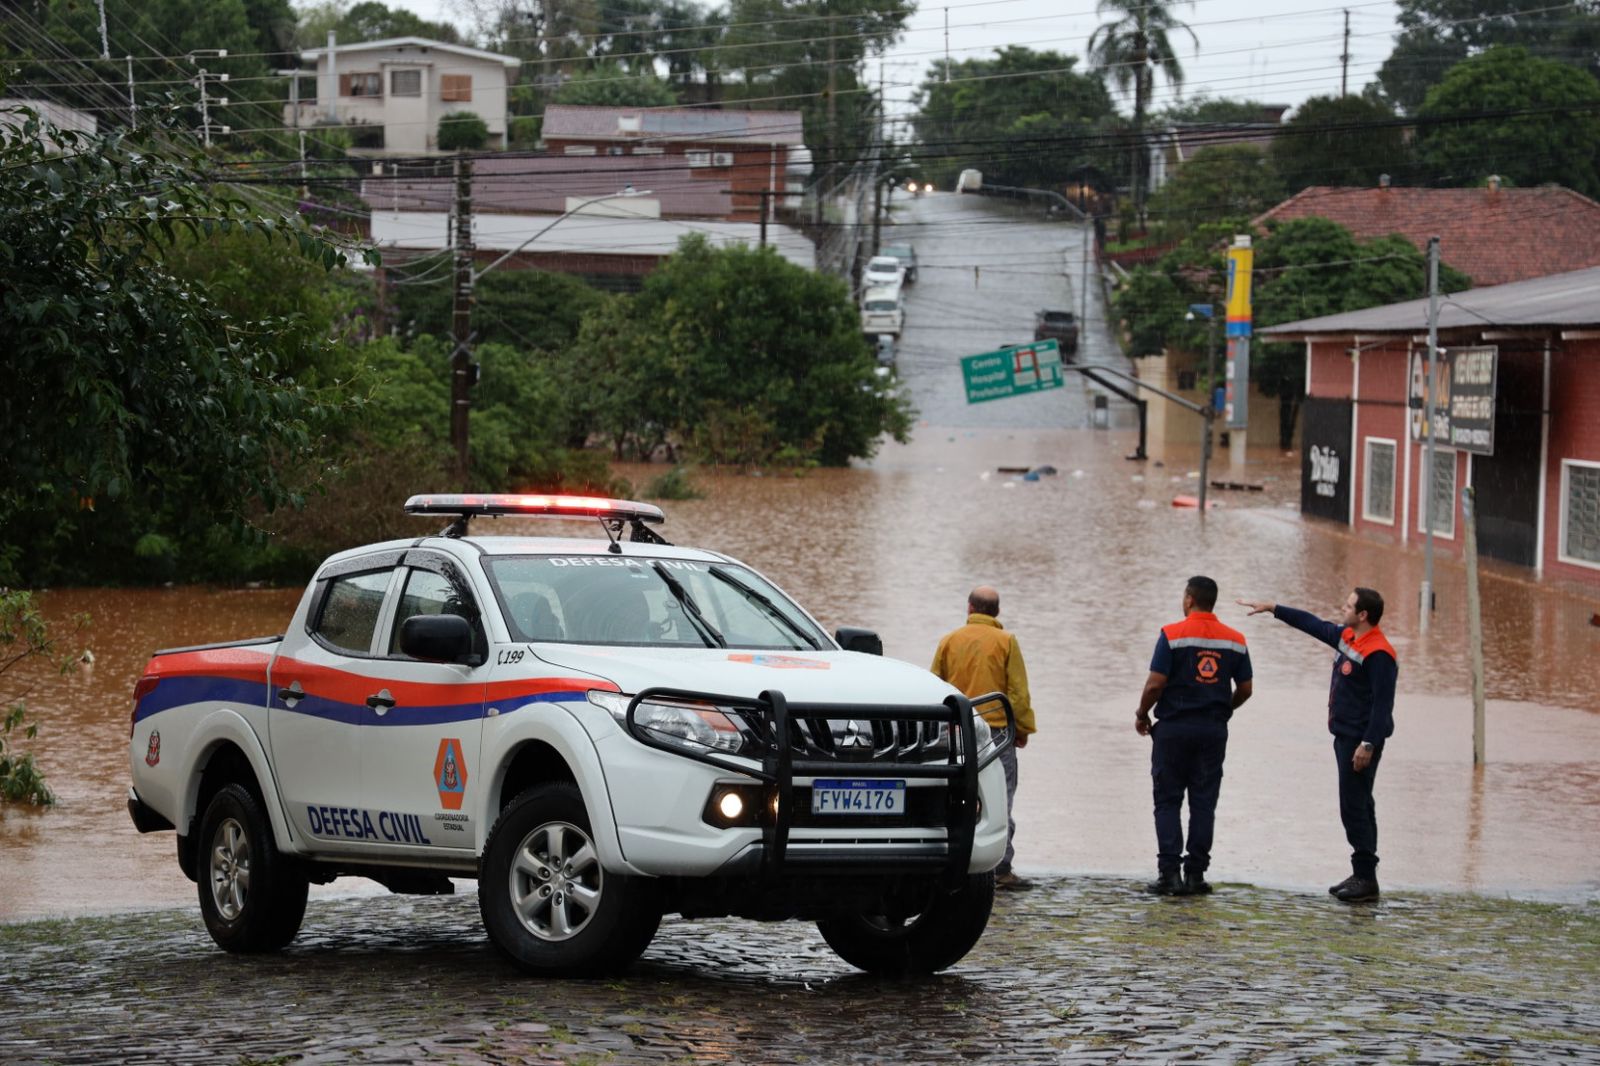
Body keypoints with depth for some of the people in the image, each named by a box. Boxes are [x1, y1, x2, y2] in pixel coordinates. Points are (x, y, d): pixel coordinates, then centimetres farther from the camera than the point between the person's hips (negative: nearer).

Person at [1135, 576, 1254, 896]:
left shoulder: (1172, 635, -10)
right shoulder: (1235, 641, 4)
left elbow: (1156, 683, -13)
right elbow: (1245, 689, 8)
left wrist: (1142, 715, 3)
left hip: (1174, 726, -3)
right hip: (1214, 729, 3)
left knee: (1167, 802, 3)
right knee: (1203, 804, 7)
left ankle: (1169, 872, -4)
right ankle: (1195, 874, 6)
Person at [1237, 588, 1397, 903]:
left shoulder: (1378, 654, -19)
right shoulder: (1347, 637, 10)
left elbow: (1383, 704, -22)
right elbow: (1312, 624, 25)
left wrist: (1368, 745, -26)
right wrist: (1271, 608, 29)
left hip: (1360, 741, -10)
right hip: (1345, 736, 10)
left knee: (1354, 807, -9)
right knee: (1356, 807, 13)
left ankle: (1366, 879, -6)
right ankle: (1362, 876, 18)